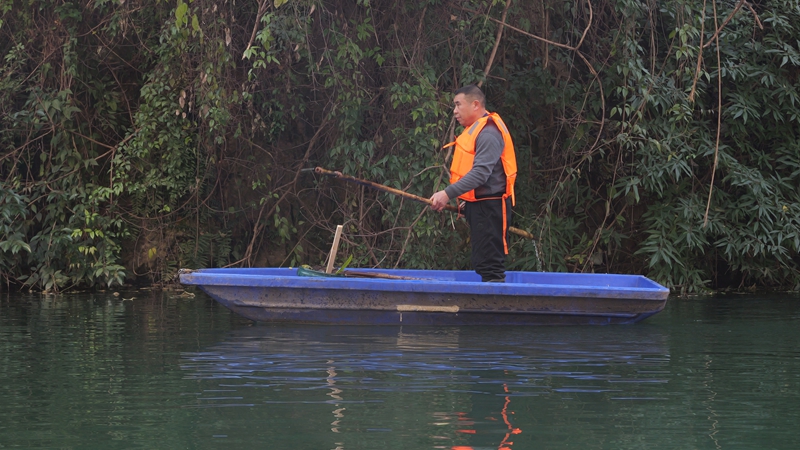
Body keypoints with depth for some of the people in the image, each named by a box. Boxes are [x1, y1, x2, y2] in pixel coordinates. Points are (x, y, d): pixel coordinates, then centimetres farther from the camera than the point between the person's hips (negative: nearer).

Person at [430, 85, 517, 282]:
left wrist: (448, 193, -30)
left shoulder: (488, 133, -15)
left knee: (489, 264, -11)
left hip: (489, 207, -11)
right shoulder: (475, 130, 18)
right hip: (478, 205, 11)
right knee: (482, 265, 12)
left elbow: (480, 173, -26)